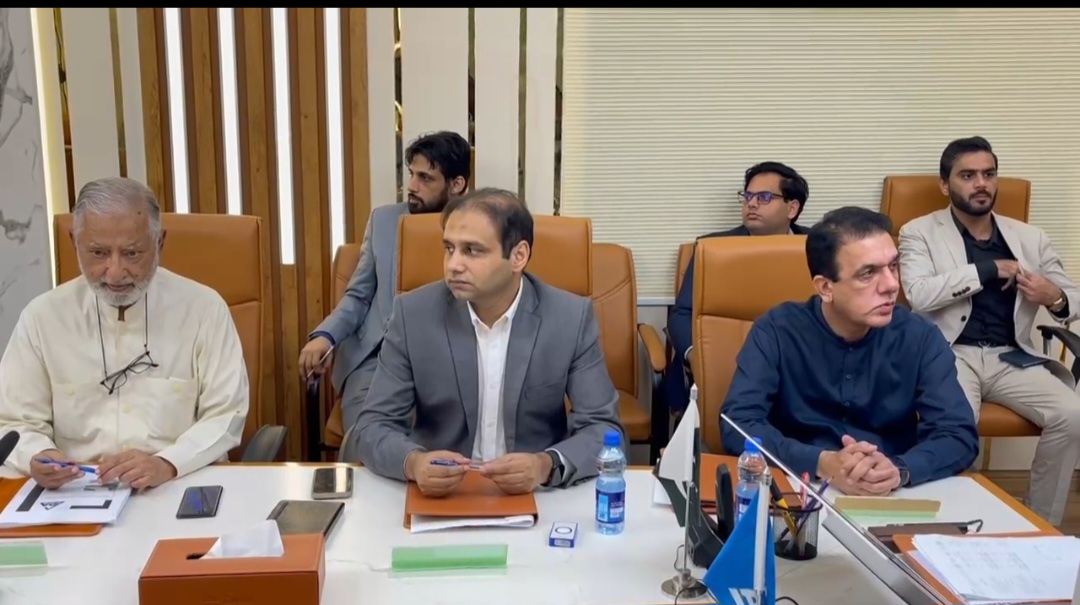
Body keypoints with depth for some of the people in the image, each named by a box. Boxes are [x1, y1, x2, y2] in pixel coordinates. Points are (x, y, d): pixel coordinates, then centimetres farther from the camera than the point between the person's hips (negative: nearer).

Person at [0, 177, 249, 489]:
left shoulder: (204, 308, -1)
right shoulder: (42, 316, 3)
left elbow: (226, 414, -3)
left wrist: (168, 464, -20)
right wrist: (36, 457, -16)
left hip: (185, 487, 0)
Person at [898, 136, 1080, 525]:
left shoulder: (1029, 238, 16)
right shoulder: (920, 233, 4)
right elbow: (919, 295, -13)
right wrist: (989, 269, -10)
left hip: (1012, 357, 4)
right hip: (949, 354, -4)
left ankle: (1042, 525, -2)